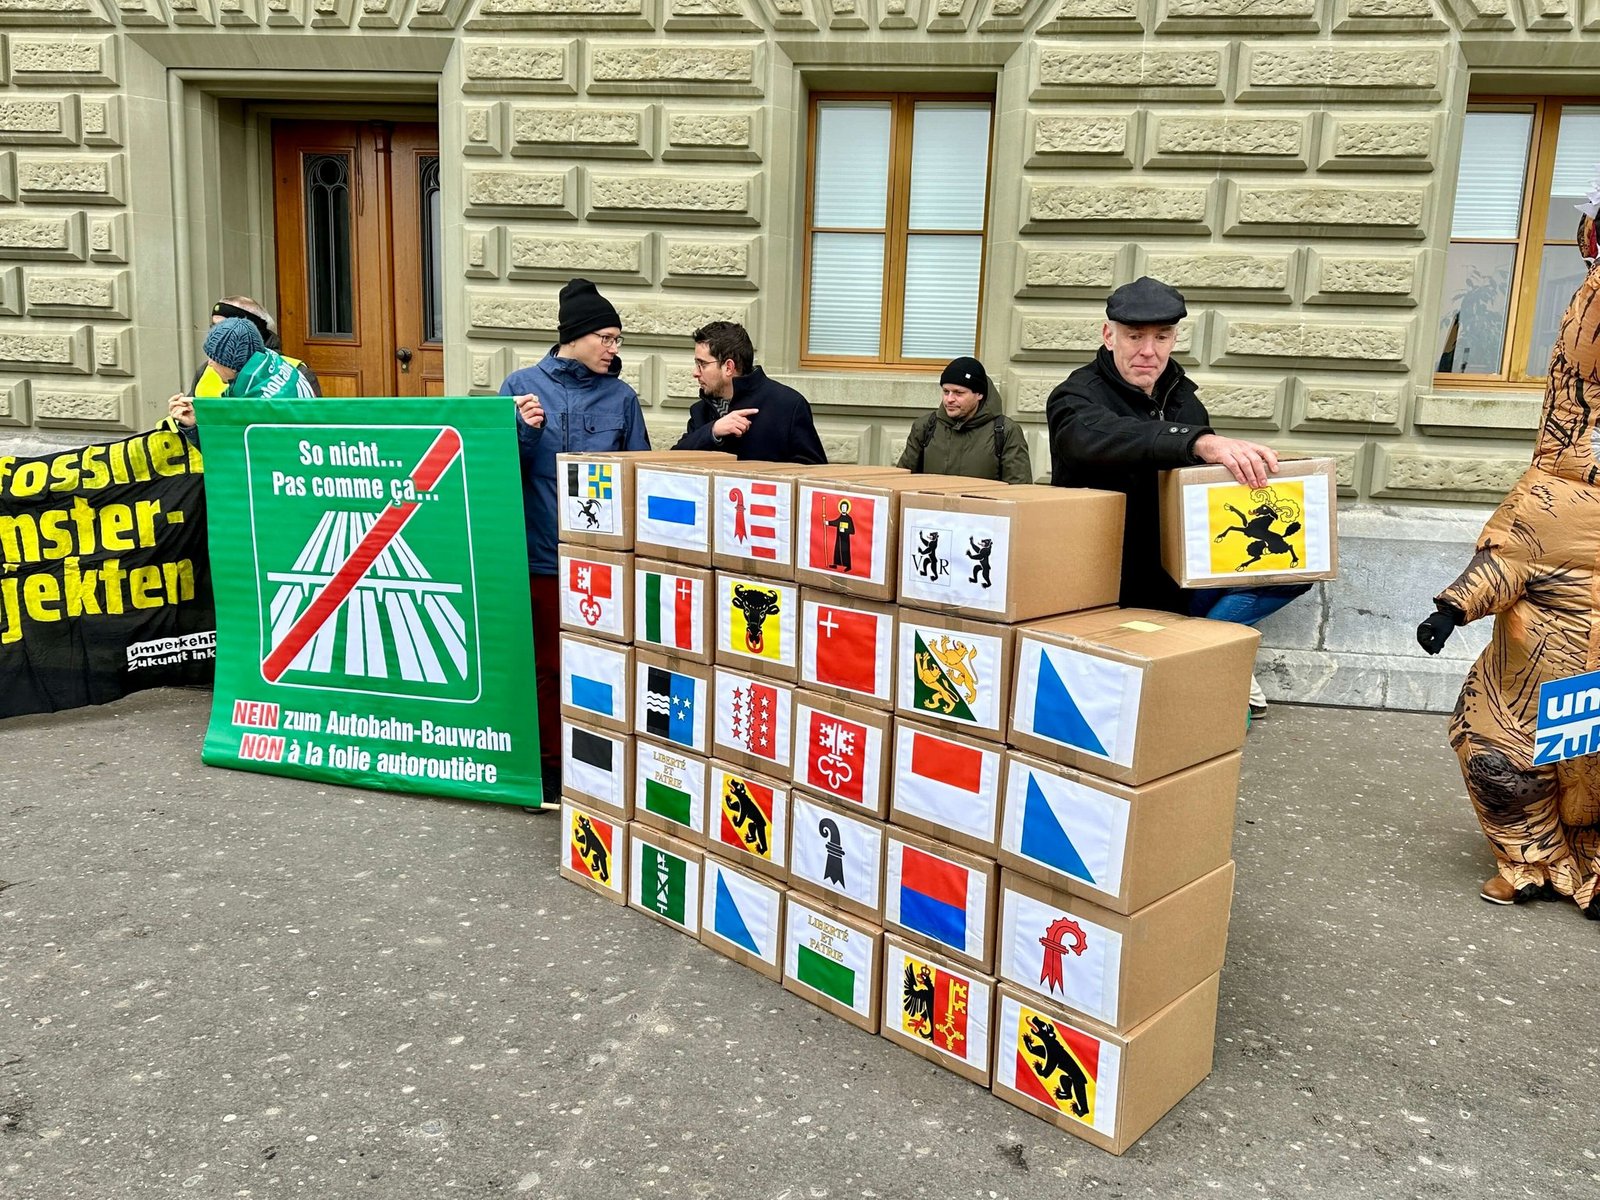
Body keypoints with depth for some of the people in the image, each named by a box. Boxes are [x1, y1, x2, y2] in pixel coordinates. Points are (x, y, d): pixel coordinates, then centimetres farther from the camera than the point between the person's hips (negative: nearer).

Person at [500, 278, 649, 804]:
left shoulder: (621, 396, 3)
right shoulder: (523, 385, 1)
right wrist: (523, 430, -14)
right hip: (542, 553, 0)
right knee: (547, 663, 10)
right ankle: (552, 766, 25)